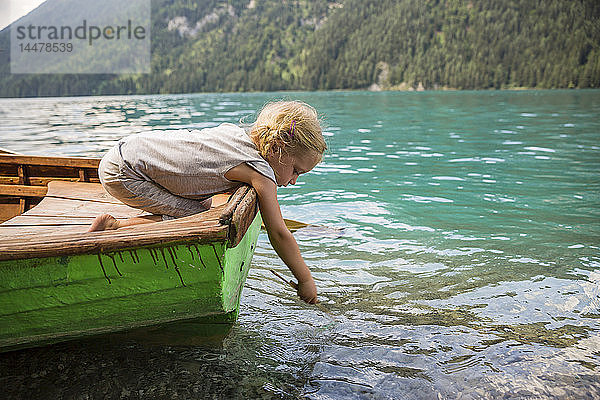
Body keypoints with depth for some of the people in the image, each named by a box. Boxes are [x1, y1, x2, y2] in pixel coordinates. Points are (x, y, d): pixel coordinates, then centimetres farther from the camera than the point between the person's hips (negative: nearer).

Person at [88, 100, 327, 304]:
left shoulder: (234, 131, 4)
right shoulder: (260, 172, -20)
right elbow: (278, 234, -17)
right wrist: (305, 280, -6)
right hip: (120, 173, -9)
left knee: (203, 203, 10)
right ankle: (114, 227, -7)